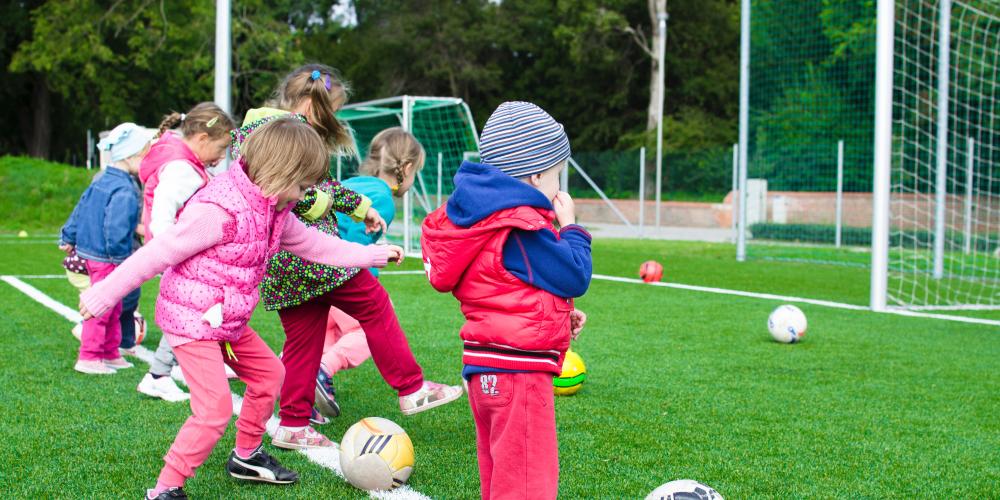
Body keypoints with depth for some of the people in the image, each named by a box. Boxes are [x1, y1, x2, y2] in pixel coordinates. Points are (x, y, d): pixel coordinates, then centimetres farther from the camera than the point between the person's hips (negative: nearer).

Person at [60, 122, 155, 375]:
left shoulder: (101, 181, 9)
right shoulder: (125, 192, -22)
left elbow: (80, 210, 17)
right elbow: (116, 229, -27)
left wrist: (68, 238, 24)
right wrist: (121, 257, -19)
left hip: (89, 251, 10)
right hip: (107, 259, -10)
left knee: (113, 309, 19)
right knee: (102, 308, -1)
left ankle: (111, 354, 28)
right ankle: (88, 357, 6)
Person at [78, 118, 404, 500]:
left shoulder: (273, 210, 4)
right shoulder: (219, 210, -26)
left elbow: (312, 244, 19)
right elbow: (159, 253, -23)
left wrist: (372, 254, 24)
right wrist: (103, 295, -19)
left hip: (228, 322, 10)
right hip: (191, 319, -9)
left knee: (269, 373, 19)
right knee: (215, 409, -15)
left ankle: (246, 457, 37)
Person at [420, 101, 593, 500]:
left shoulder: (483, 218, 12)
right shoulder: (523, 230, -18)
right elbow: (574, 277, -15)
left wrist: (559, 314, 14)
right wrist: (571, 228, -1)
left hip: (486, 368, 10)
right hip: (518, 369, -10)